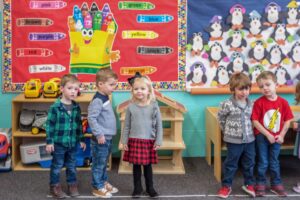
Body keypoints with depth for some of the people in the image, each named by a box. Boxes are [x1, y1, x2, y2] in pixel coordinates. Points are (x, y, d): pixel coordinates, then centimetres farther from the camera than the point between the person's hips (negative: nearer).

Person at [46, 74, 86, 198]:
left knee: (71, 166, 16)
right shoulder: (55, 107, -14)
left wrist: (81, 139, 12)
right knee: (57, 166, 8)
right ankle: (55, 186, 22)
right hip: (58, 143, -4)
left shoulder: (76, 107, 2)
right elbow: (49, 125, -11)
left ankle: (72, 184, 31)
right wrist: (49, 141, -12)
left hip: (72, 143, 5)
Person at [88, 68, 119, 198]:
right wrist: (99, 134, -24)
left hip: (108, 138, 9)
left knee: (104, 163, 20)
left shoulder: (105, 98, 11)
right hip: (101, 139, -9)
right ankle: (97, 188, 12)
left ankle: (104, 182, 32)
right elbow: (91, 118, -24)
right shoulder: (97, 101, -19)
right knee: (99, 164, 2)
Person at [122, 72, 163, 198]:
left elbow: (159, 125, 0)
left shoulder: (154, 106, -4)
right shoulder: (131, 107, -2)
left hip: (149, 141, 0)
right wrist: (124, 141, 1)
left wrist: (158, 141, -3)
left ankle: (150, 188, 26)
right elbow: (126, 125, 3)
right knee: (136, 166, 9)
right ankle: (137, 188, 23)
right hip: (134, 141, 0)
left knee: (148, 165, 11)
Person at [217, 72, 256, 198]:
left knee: (249, 163, 16)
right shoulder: (227, 104, -15)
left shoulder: (250, 104, 0)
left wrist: (249, 130, 7)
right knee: (231, 164, 7)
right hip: (234, 140, -4)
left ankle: (249, 184, 33)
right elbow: (221, 118, -2)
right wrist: (227, 131, 3)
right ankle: (226, 186, 21)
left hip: (249, 139, 5)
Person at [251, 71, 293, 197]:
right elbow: (255, 121, -15)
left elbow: (287, 120, 0)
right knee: (263, 162, 6)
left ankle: (276, 184, 29)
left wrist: (281, 135, -8)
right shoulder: (259, 102, -14)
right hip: (262, 137, -2)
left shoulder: (283, 102, -6)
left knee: (274, 162, 15)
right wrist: (268, 135, -17)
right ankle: (260, 184, 22)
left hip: (276, 137, 3)